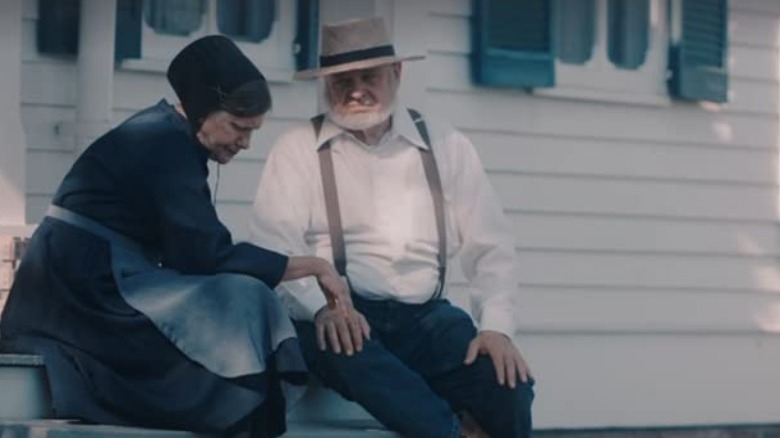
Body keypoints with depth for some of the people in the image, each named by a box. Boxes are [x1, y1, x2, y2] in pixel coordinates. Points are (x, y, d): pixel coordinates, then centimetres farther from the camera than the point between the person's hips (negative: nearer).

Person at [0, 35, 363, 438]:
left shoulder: (164, 134, 13)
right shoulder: (166, 146, -15)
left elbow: (188, 251, 10)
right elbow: (209, 256, -19)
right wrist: (314, 266, -13)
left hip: (86, 287, 9)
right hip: (86, 294, -9)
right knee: (242, 303, -17)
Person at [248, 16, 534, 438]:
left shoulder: (445, 145, 12)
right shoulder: (299, 148, 6)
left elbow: (489, 246, 9)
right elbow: (272, 243, -6)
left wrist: (496, 325, -9)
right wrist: (322, 307, -24)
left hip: (425, 317, 2)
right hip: (340, 320, -2)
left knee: (508, 390, -27)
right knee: (346, 348, -39)